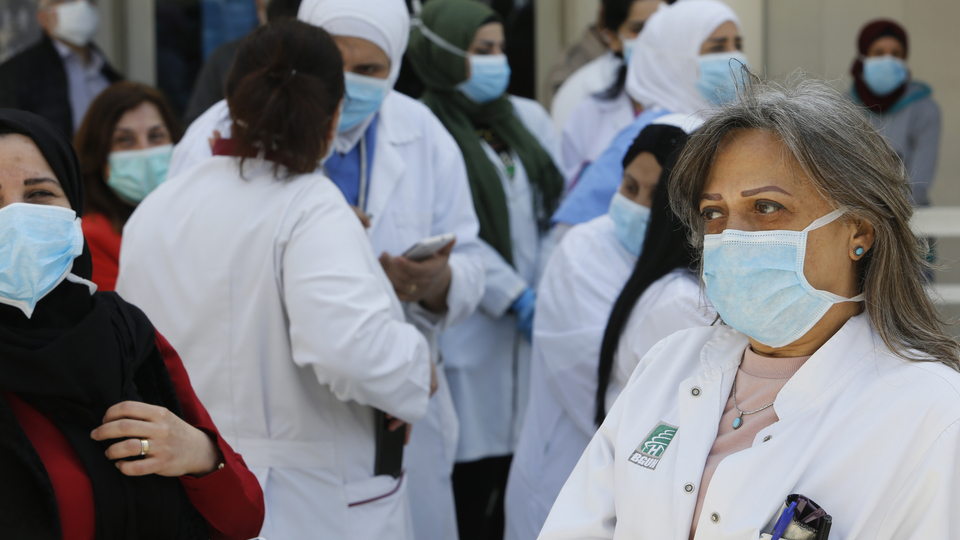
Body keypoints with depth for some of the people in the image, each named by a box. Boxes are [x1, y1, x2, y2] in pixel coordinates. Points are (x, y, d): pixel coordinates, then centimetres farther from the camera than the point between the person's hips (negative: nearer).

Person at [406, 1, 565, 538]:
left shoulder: (529, 117, 12)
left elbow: (563, 202, 11)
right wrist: (515, 297, -12)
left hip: (539, 320, 5)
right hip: (474, 329, -5)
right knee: (474, 468, -4)